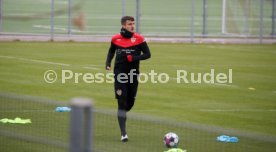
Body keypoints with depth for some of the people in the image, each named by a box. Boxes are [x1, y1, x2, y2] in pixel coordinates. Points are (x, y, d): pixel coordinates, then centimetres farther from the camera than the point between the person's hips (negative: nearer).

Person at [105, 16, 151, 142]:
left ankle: (121, 115, 45)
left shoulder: (139, 39, -5)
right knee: (122, 103, -8)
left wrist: (133, 58, -19)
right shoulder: (115, 39, 0)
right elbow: (111, 51, 18)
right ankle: (123, 134, -7)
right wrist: (108, 63, 1)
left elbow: (147, 54, -4)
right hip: (120, 74, -1)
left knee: (130, 102, 9)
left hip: (133, 74, 1)